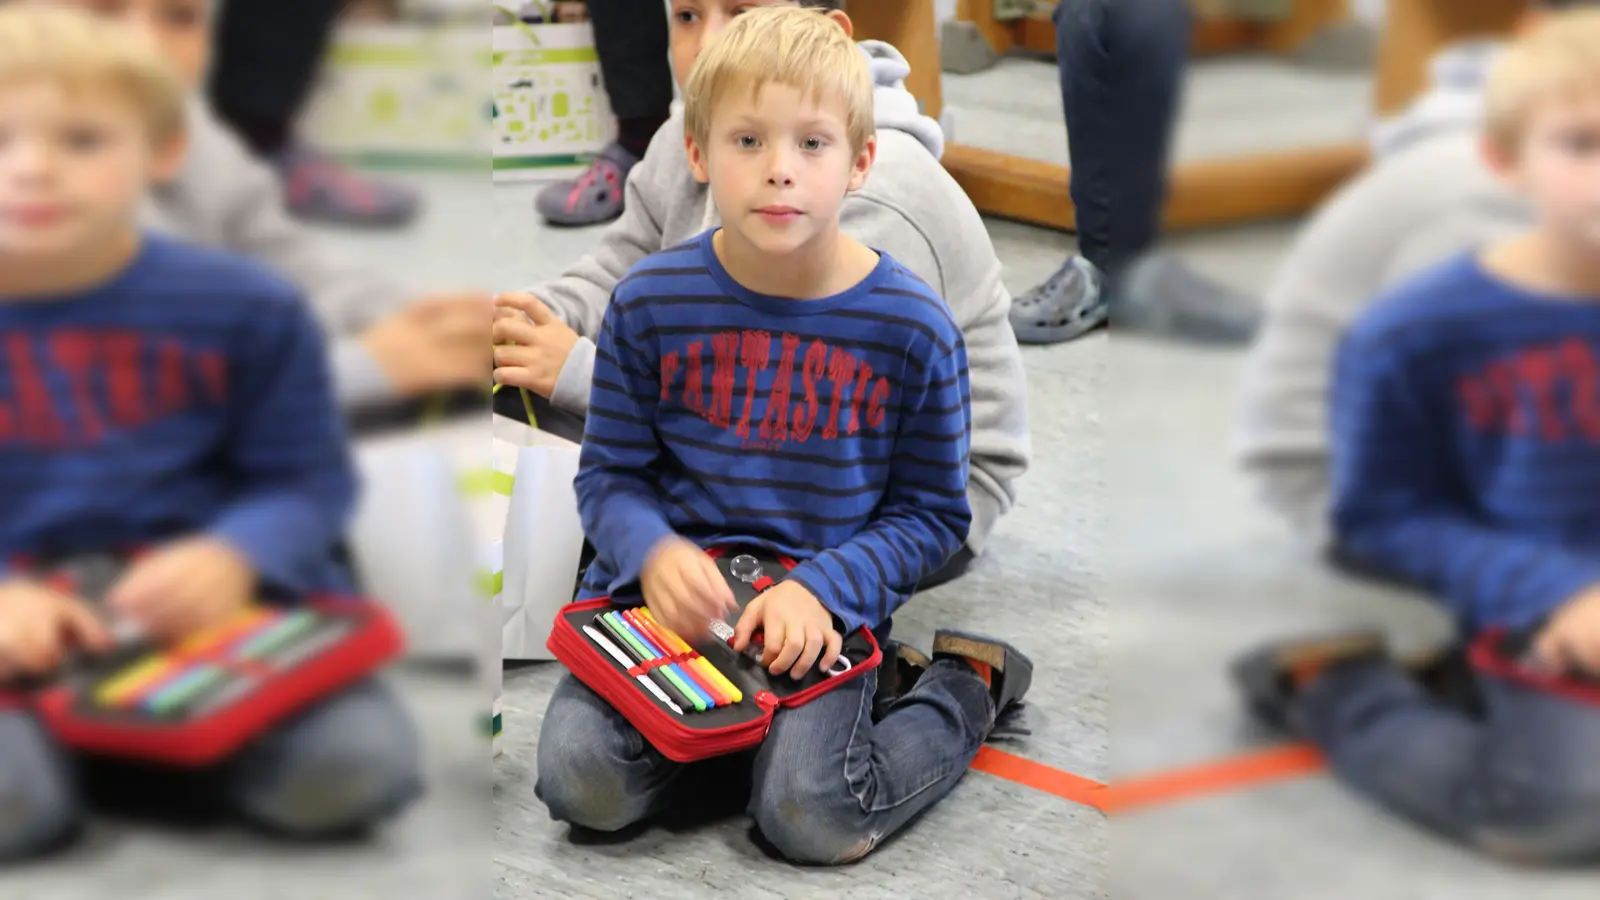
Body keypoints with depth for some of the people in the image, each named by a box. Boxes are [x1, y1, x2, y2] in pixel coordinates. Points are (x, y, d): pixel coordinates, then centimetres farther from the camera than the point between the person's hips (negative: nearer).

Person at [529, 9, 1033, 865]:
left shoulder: (912, 327, -6)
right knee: (583, 781, -21)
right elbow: (609, 474, 5)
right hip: (669, 591, 2)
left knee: (810, 818, -22)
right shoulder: (650, 304, -2)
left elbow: (930, 511, 1)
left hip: (823, 606, -2)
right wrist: (654, 553, -18)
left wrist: (819, 589, -16)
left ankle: (963, 689, 8)